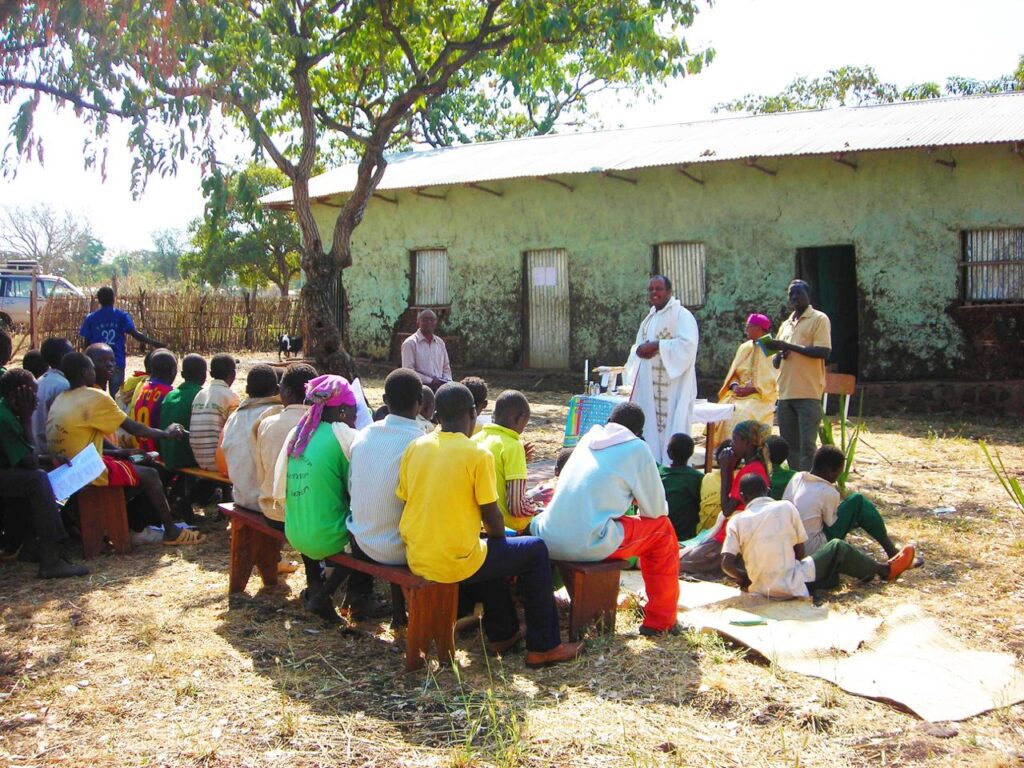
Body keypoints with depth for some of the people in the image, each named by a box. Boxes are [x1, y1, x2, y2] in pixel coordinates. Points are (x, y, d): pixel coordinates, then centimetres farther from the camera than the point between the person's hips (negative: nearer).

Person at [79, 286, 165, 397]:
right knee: (116, 397, 2)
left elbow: (87, 343, 4)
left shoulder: (90, 318, 2)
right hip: (117, 363, -1)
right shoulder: (122, 316, -1)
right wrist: (154, 343, -6)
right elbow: (135, 334, -11)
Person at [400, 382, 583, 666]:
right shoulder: (478, 454, -13)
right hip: (456, 564, -6)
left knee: (488, 552, 34)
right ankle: (543, 647, 19)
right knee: (535, 550, 14)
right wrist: (500, 537, 14)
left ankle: (502, 634, 39)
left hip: (416, 561, 6)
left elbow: (407, 501, 10)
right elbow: (491, 517, -10)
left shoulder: (414, 448, 1)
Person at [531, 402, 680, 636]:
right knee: (662, 528, 15)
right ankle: (660, 621, 21)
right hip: (589, 545, -6)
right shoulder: (636, 448, 1)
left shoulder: (588, 438, 16)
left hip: (547, 539, 6)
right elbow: (656, 509, 6)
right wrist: (640, 505, 27)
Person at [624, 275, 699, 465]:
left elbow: (687, 344, -21)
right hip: (649, 386, 8)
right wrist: (640, 350, -5)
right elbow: (638, 346, 19)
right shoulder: (649, 319, 18)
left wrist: (656, 346, -19)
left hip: (672, 387, -8)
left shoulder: (682, 315, -8)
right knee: (650, 429, 9)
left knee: (670, 429, -7)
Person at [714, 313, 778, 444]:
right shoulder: (745, 347, 16)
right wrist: (734, 385, -6)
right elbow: (733, 373, 15)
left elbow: (771, 381, -9)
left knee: (743, 414, -32)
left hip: (760, 397, -5)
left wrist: (752, 389, -18)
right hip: (739, 393, 6)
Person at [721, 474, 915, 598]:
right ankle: (885, 570, 37)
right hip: (792, 587, -3)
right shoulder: (786, 508, -5)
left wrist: (744, 578, 7)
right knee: (837, 548, 18)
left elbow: (726, 563, -11)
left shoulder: (737, 521, -3)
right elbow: (800, 552, 2)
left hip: (759, 590, 3)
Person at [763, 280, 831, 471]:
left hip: (808, 393, -7)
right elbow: (775, 362, 23)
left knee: (807, 445, -8)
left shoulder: (819, 319, 0)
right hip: (785, 394, 7)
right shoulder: (786, 325, 20)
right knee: (789, 445, 10)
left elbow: (824, 352, -13)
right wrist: (779, 355, -2)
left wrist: (789, 346, -15)